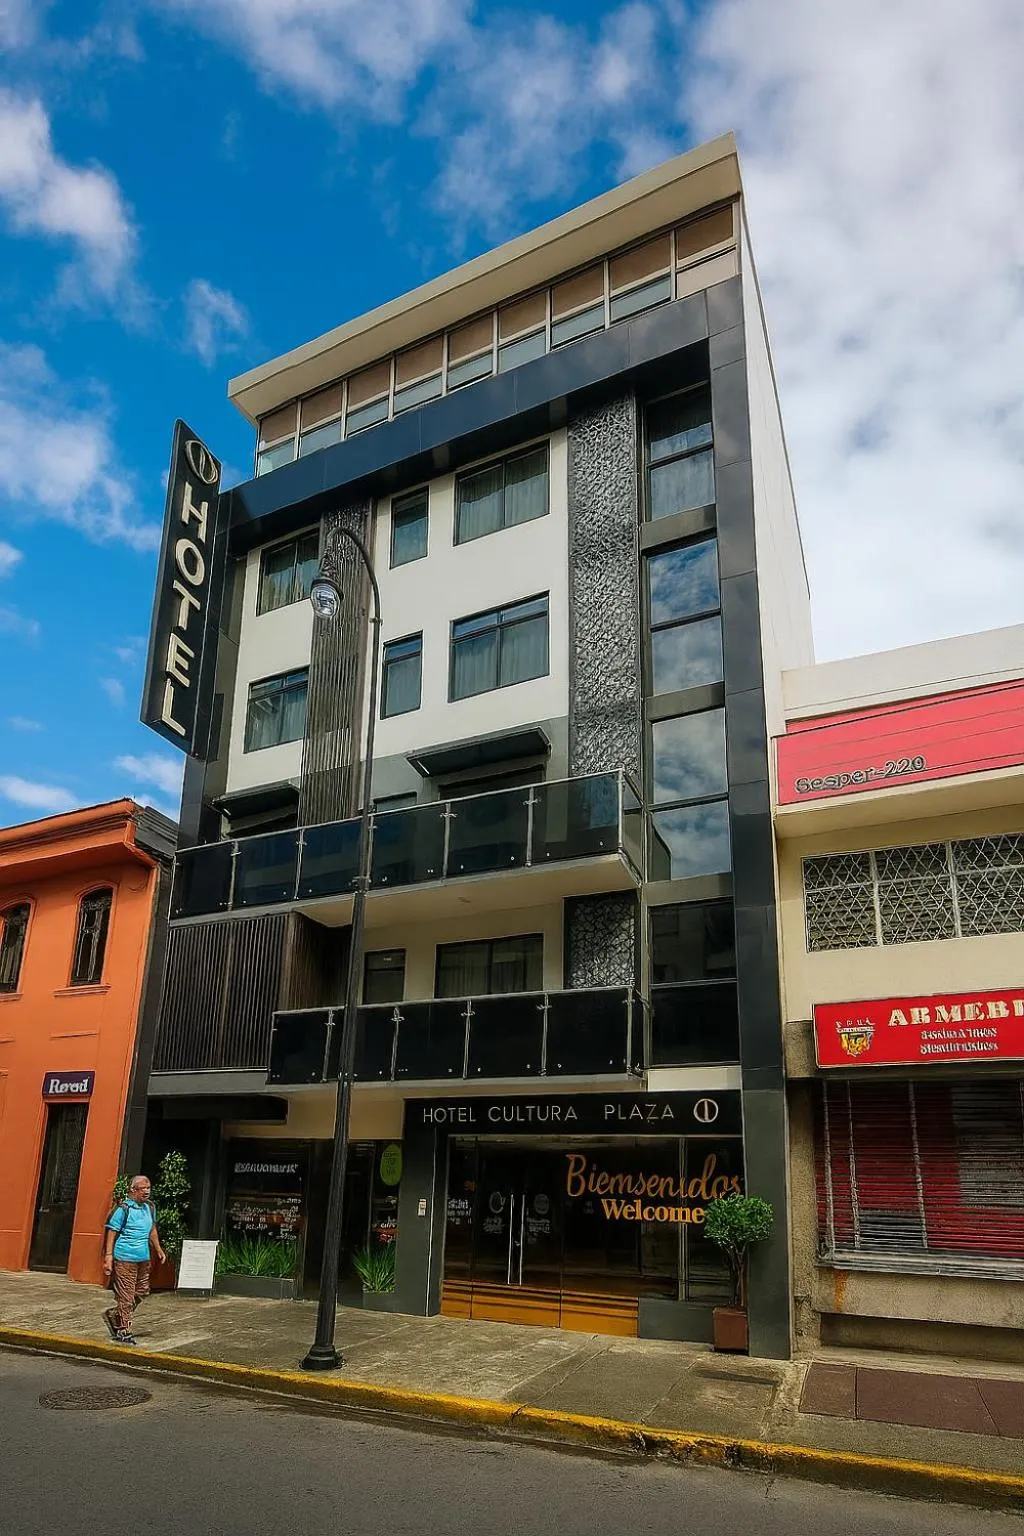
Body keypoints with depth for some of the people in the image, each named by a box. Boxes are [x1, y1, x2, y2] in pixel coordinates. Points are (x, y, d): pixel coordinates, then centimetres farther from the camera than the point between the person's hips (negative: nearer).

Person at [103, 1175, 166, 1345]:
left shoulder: (149, 1208, 11)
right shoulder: (123, 1209, -11)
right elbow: (111, 1234, -10)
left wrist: (158, 1250, 26)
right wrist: (108, 1257, -15)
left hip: (143, 1259, 8)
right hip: (125, 1259, -8)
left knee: (142, 1292, 13)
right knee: (125, 1296, -2)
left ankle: (113, 1315, 31)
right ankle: (123, 1332, 9)